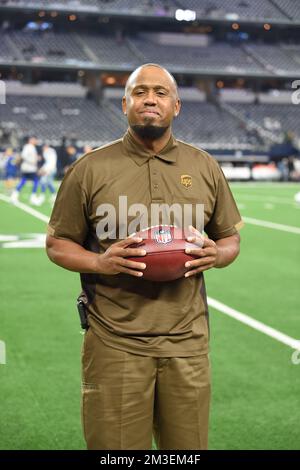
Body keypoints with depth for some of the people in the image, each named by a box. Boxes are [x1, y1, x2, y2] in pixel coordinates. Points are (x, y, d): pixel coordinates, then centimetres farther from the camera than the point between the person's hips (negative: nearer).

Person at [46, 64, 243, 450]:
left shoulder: (205, 167, 8)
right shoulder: (90, 168, 0)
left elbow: (230, 239, 16)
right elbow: (57, 244, 5)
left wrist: (216, 255, -7)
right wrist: (100, 262, -15)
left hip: (187, 341, 3)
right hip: (115, 342, -2)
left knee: (188, 447, 12)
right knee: (116, 448, 6)